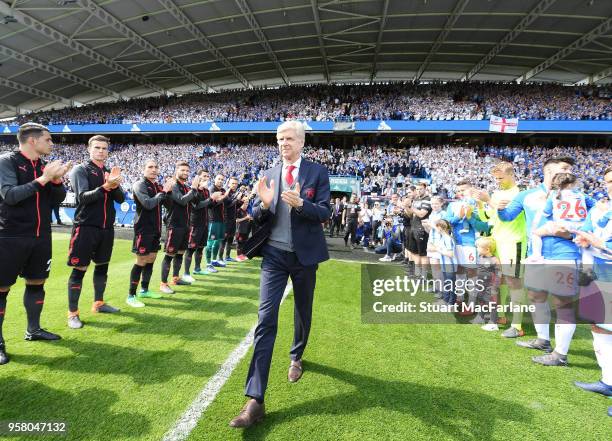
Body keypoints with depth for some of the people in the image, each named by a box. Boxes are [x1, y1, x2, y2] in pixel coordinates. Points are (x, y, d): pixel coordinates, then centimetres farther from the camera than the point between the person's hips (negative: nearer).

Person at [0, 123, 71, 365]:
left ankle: (33, 330, 30)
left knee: (36, 283, 14)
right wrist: (43, 179, -21)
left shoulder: (44, 165, 7)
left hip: (41, 236, 6)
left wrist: (57, 179, -11)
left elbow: (58, 198, 7)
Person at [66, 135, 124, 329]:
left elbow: (121, 198, 3)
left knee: (102, 266, 15)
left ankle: (98, 303, 30)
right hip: (86, 227, -6)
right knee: (79, 270, -2)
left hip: (107, 228, 6)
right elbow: (83, 197, -16)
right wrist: (105, 187, -28)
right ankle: (72, 313, 8)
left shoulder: (110, 173, 12)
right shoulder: (80, 170, -3)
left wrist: (115, 185, -17)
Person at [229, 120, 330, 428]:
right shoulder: (269, 174, 4)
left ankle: (296, 357, 48)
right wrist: (264, 203, -19)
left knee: (303, 311, 17)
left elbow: (325, 213, -10)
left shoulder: (317, 172, -3)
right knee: (266, 318, -8)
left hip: (304, 255, 0)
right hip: (274, 254, 1)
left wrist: (300, 203, -28)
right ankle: (255, 400, -6)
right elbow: (259, 219, 3)